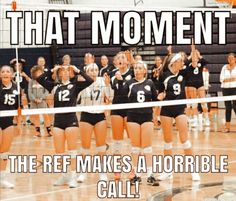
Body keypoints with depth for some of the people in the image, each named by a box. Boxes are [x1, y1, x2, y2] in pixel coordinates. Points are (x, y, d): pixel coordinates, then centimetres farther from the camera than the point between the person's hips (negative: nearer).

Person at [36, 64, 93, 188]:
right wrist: (52, 70, 2)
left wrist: (77, 71, -4)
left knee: (72, 149, 0)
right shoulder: (54, 86, 11)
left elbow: (89, 81, -11)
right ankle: (64, 176, 17)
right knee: (59, 151, 6)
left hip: (71, 120, -3)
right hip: (58, 121, 3)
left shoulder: (75, 85, 3)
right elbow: (39, 79, 2)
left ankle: (73, 176, 4)